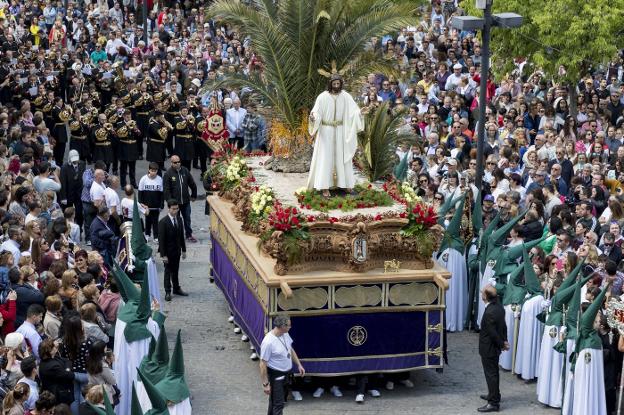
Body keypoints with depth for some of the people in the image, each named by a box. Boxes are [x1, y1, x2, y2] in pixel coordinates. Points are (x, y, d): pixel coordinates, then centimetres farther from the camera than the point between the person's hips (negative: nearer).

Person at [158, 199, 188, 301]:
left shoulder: (178, 219, 2)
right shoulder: (163, 222, -18)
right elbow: (161, 240, -17)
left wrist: (184, 250, 10)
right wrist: (163, 255, -18)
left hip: (177, 250, 6)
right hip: (168, 251, -6)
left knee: (175, 270, 17)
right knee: (168, 271, 4)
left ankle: (176, 288, 29)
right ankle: (167, 292, 12)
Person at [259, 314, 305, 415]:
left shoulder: (285, 334, -3)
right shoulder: (268, 342, -29)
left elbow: (291, 350, 16)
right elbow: (263, 364, -24)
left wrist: (299, 365, 16)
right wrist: (265, 384, -21)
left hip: (285, 374, 8)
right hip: (275, 376, -8)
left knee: (274, 400, 23)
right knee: (278, 404, -4)